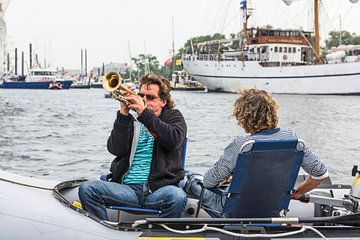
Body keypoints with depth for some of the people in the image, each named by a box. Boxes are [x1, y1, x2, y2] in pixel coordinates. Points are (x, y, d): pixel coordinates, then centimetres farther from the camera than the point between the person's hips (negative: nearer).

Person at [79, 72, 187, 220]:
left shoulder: (173, 116, 16)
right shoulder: (131, 121, 19)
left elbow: (174, 139, -9)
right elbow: (115, 149, 1)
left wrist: (145, 113, -15)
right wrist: (123, 114, -8)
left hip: (158, 189, -2)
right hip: (128, 189, 2)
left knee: (177, 196, -36)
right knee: (87, 189, -20)